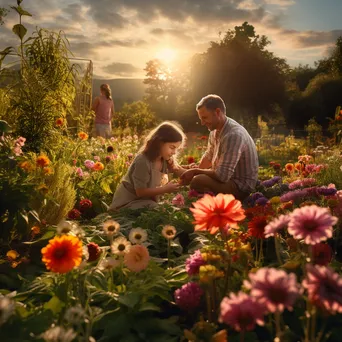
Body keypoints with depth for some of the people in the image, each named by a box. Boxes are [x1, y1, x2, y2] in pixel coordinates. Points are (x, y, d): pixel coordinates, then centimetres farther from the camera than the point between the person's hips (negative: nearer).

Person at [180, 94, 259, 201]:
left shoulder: (233, 135, -29)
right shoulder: (216, 129, 0)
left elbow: (222, 175, -31)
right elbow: (209, 155, 18)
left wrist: (196, 172, -17)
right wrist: (196, 169, 2)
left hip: (241, 185, -9)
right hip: (228, 175, 9)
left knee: (197, 181, -28)